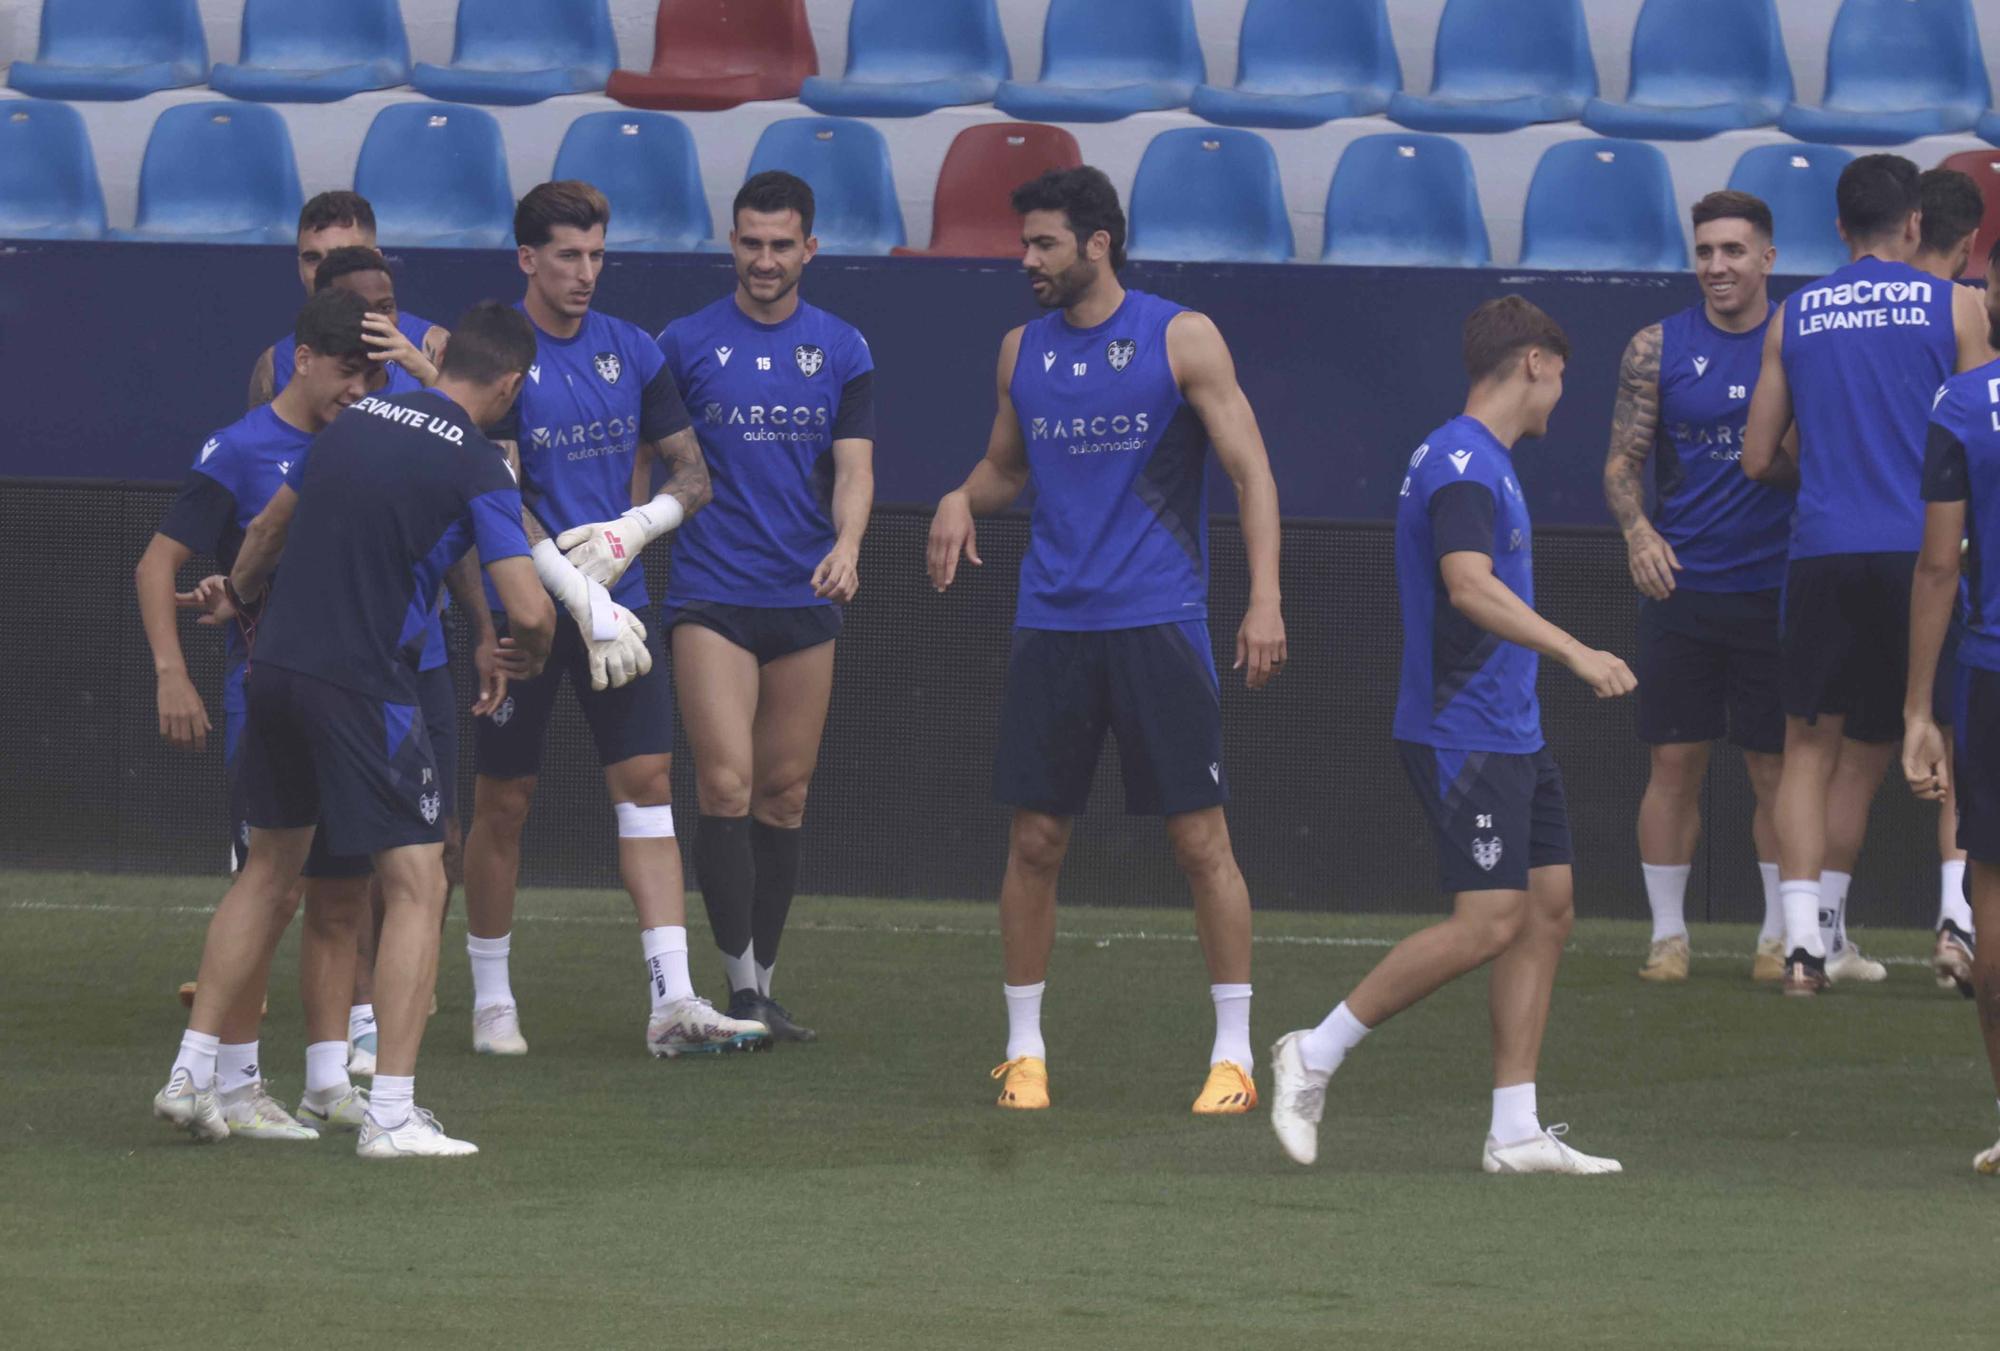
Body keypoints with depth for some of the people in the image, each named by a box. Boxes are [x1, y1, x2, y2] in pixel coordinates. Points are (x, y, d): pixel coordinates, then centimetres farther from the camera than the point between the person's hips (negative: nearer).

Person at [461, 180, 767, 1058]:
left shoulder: (632, 353, 7)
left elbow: (691, 474, 12)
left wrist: (635, 527, -8)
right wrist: (582, 599, -20)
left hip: (616, 604, 4)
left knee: (647, 780, -5)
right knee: (504, 803, 3)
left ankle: (673, 1002, -10)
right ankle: (491, 1001, 17)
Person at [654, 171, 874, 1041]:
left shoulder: (841, 351, 8)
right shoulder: (686, 344, 2)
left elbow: (854, 468, 3)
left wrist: (847, 544, -16)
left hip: (806, 601, 3)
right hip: (711, 598, -3)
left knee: (785, 794, 6)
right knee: (727, 783, -14)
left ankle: (762, 987, 15)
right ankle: (741, 985, -12)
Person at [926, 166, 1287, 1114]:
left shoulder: (1181, 340, -3)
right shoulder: (1023, 351, 10)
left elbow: (1250, 471, -4)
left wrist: (1264, 598, -13)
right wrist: (963, 499, 0)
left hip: (1157, 625, -4)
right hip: (1051, 626, 4)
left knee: (1200, 840, -4)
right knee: (1034, 841, 2)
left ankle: (1234, 1053, 4)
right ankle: (1024, 1049, 13)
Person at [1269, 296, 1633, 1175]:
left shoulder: (1486, 462, 18)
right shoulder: (1463, 463, -15)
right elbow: (1470, 586, -29)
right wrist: (1574, 653, -36)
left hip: (1510, 735, 11)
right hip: (1463, 732, -11)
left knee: (1547, 910, 6)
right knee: (1488, 922, -15)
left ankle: (1516, 1133, 6)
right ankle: (1314, 1056, -4)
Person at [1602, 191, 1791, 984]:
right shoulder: (1658, 348, 4)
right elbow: (1623, 459, 6)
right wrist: (1637, 532, -13)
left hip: (1776, 591, 0)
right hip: (1681, 588, 0)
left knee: (1779, 769, 3)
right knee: (1675, 763, 0)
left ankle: (1780, 936, 13)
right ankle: (1668, 933, 9)